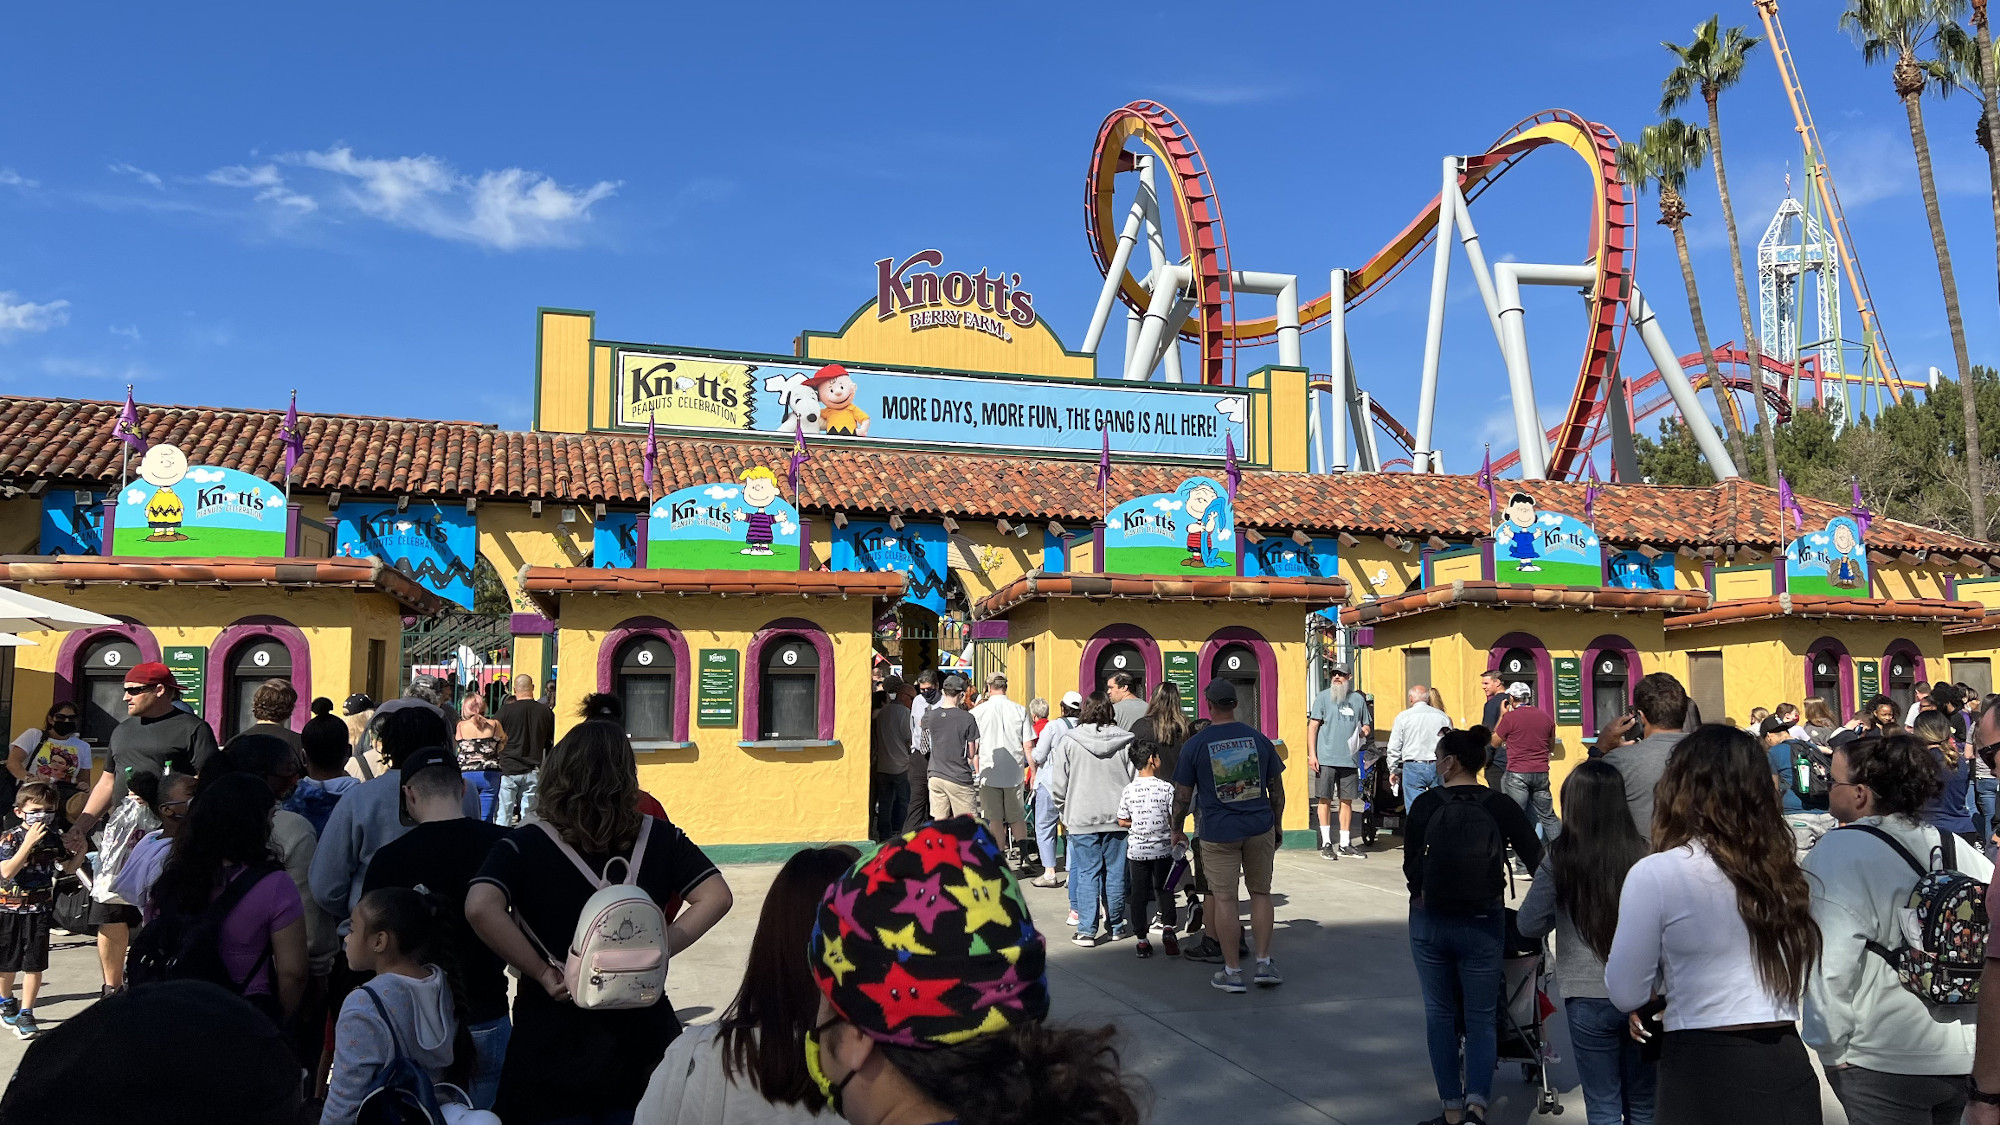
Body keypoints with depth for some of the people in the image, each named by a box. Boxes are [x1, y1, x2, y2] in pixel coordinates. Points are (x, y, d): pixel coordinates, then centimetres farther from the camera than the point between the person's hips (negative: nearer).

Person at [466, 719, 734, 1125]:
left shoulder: (525, 845, -10)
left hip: (552, 1042, -2)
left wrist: (542, 972, -17)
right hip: (640, 1035, 2)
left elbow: (481, 908, -26)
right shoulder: (660, 837, -3)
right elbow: (716, 897, -7)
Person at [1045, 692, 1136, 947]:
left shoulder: (1069, 741, -4)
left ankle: (1087, 930, 0)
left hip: (1082, 817, -2)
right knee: (1115, 872, 11)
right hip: (1117, 816, 2)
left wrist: (1063, 813, 11)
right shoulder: (1124, 741, 0)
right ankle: (1116, 926, 22)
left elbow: (1058, 784, -2)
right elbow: (1134, 778, 4)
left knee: (1087, 872, 2)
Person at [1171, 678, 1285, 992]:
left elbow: (1183, 795, -2)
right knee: (1260, 894, 14)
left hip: (1218, 833, -3)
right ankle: (1264, 963, 13)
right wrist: (1277, 825, 22)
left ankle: (1232, 972, 7)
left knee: (1224, 899, 3)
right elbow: (1276, 787, 9)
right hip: (1260, 828, 3)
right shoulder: (1258, 738, 4)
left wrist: (1177, 829, 14)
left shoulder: (1195, 745, -5)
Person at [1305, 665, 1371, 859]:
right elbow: (1312, 726, 0)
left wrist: (1365, 730, -2)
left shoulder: (1358, 699, 13)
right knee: (1325, 800, 0)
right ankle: (1326, 843, 7)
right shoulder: (1323, 697, 3)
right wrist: (1312, 754, -8)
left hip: (1350, 759, 3)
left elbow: (1366, 725, 23)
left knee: (1347, 801, 7)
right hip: (1326, 758, -3)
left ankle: (1345, 844, 14)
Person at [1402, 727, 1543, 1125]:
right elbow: (1536, 859, -3)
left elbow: (1410, 864, -5)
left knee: (1440, 1014, 13)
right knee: (1481, 1017, 10)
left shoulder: (1425, 805, -7)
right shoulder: (1500, 805, -5)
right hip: (1483, 924, 0)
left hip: (1429, 922, 0)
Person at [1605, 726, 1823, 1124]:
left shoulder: (1656, 873, -13)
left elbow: (1626, 994, -7)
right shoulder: (1786, 871, 3)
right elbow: (1802, 980, 14)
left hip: (1704, 1075, -5)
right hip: (1788, 1072, 5)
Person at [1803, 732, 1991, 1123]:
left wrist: (1830, 1047, -8)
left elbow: (1831, 966, -20)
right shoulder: (1958, 849, 4)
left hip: (1887, 1064, -7)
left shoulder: (1836, 853, -15)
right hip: (1971, 1059, 7)